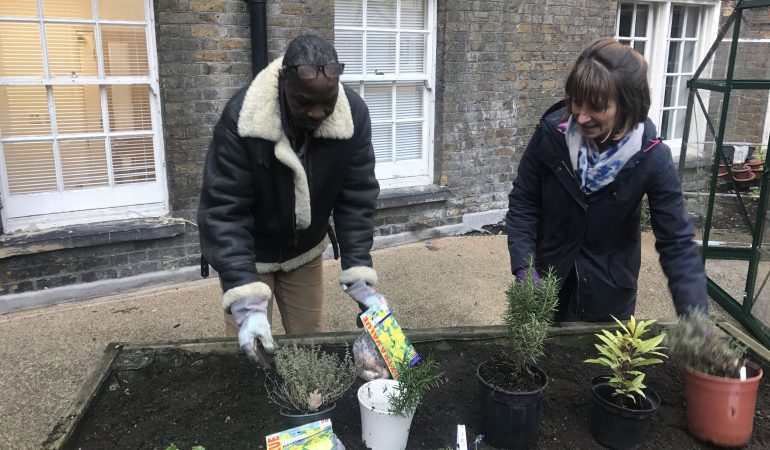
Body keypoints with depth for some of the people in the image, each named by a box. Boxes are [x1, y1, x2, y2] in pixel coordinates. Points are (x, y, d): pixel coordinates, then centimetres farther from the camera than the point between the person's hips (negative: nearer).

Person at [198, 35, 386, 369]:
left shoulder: (354, 115, -22)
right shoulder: (241, 119, -31)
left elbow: (356, 199, -15)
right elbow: (224, 211, -30)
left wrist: (360, 278, -22)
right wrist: (247, 303, -38)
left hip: (304, 250, 3)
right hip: (248, 252, -3)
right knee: (247, 350, 3)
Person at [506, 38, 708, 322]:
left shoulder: (652, 159, -21)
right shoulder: (551, 134, -19)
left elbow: (677, 243, -18)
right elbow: (523, 202, -9)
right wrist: (522, 268, -19)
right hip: (547, 281, 1)